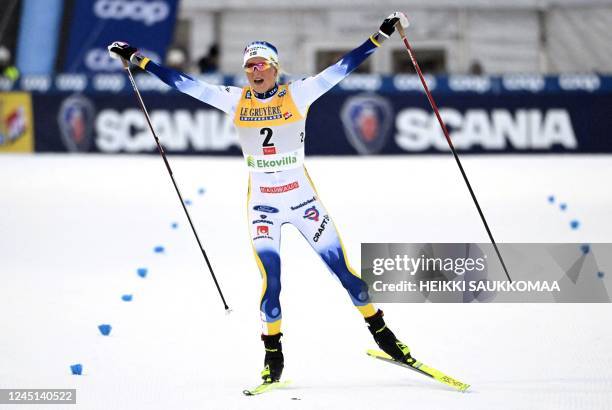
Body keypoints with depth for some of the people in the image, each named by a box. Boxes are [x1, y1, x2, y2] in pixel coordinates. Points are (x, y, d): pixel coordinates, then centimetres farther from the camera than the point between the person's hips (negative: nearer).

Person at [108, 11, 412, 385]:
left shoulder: (298, 95, -6)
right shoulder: (235, 100, -1)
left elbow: (342, 68, -9)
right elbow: (184, 83, 2)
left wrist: (382, 35, -15)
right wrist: (138, 60, 2)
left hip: (304, 199, -1)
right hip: (262, 204, 1)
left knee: (343, 268, 0)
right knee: (270, 277, -12)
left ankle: (382, 333, 17)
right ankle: (273, 356, 2)